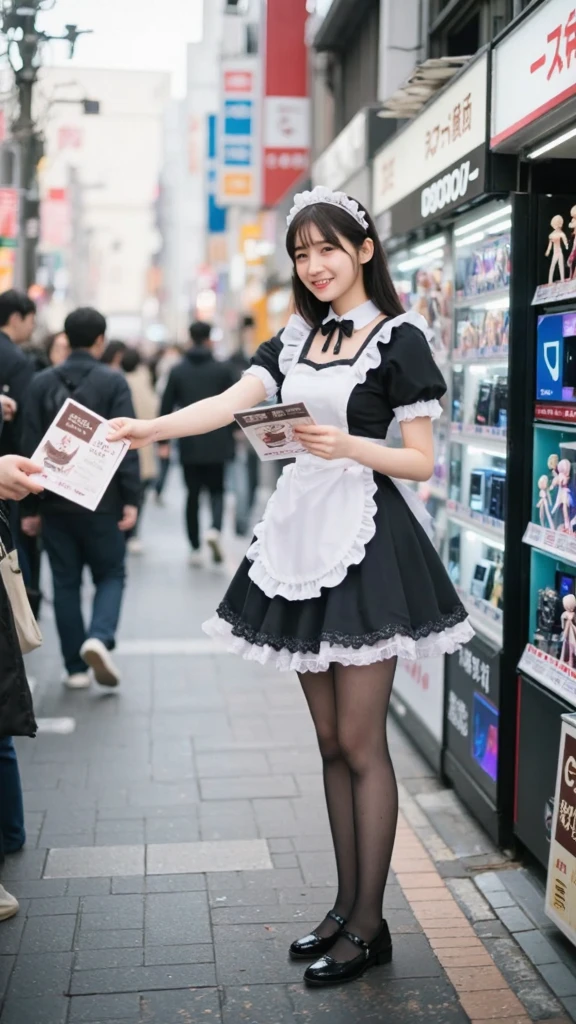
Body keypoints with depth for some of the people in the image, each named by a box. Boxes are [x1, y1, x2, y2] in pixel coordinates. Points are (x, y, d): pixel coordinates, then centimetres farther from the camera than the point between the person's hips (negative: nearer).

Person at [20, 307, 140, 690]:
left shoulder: (42, 382, 4)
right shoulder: (113, 382, -5)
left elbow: (32, 447, 3)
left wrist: (29, 506, 6)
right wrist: (131, 499, -10)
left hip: (56, 501, 3)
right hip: (101, 501, -3)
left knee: (65, 582, 10)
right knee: (111, 574, 10)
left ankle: (76, 667, 11)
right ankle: (99, 638, -15)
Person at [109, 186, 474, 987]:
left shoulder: (398, 338, -3)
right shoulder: (296, 339, 15)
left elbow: (421, 461, -5)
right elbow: (230, 405, 1)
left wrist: (349, 445, -22)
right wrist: (145, 428, -14)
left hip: (366, 539, -6)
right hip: (301, 531, 6)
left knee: (360, 744, -2)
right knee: (330, 741, 12)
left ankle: (369, 924, 11)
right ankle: (347, 906, 23)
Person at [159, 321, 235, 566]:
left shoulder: (177, 371, 2)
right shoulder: (222, 369, -2)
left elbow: (166, 407, 1)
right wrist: (234, 434, 11)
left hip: (189, 444, 1)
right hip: (216, 442, -1)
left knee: (193, 494, 9)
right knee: (216, 490, 11)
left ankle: (195, 548, 9)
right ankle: (215, 529, -16)